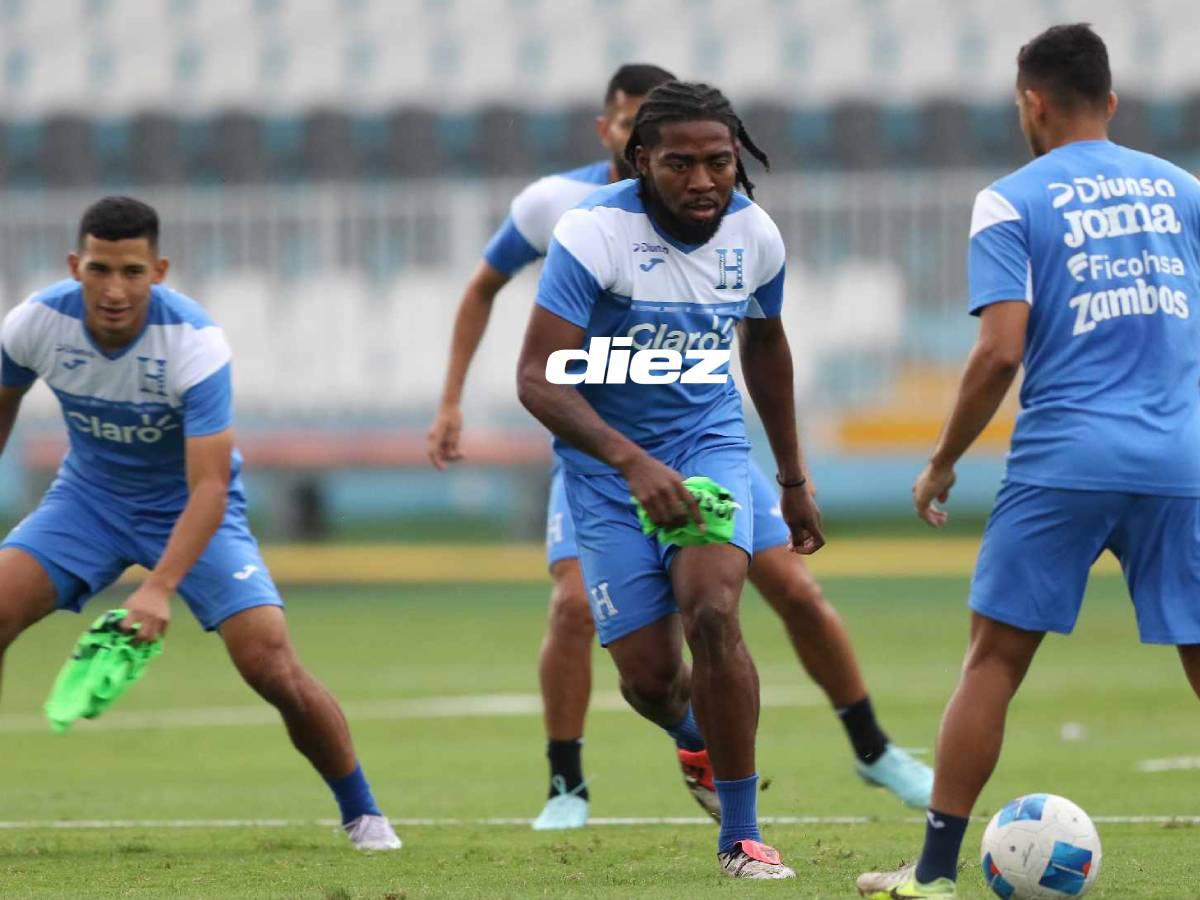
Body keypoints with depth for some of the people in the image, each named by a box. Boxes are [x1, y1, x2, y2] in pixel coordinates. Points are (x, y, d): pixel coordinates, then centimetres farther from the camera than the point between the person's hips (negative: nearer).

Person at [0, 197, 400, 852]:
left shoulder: (196, 343, -30)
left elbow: (209, 487, -33)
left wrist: (159, 587, -46)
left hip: (187, 508, -3)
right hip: (88, 496, 3)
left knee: (271, 664, -17)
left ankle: (362, 814, 5)